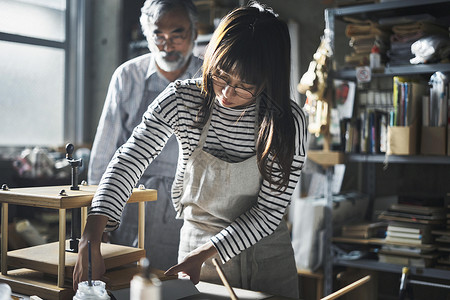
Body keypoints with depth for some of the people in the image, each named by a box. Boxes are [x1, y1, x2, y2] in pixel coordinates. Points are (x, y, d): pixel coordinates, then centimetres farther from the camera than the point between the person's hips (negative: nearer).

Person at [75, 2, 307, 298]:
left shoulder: (289, 121, -18)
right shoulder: (182, 99, -15)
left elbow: (270, 210, -15)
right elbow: (128, 161, -19)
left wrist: (205, 253, -22)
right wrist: (91, 240, -30)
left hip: (267, 254, 0)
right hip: (197, 241, 0)